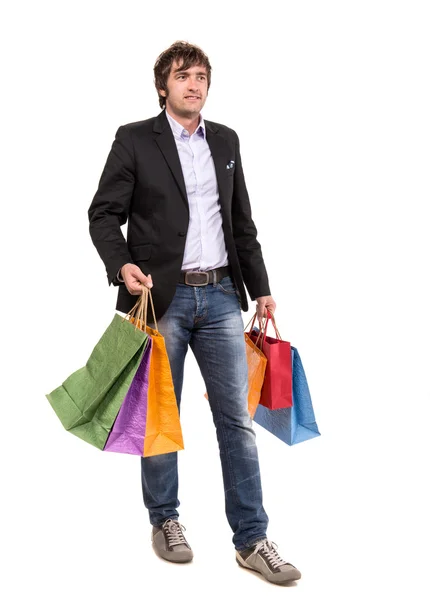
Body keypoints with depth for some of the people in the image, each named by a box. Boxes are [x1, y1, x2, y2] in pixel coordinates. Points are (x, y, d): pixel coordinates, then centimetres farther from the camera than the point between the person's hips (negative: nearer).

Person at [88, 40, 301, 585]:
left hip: (220, 295, 4)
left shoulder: (226, 141, 14)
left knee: (237, 417, 3)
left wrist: (260, 288, 15)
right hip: (162, 296, -3)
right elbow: (104, 213, -3)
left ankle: (252, 540, 12)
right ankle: (164, 521, 27)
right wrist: (122, 265, -21)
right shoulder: (135, 140, 0)